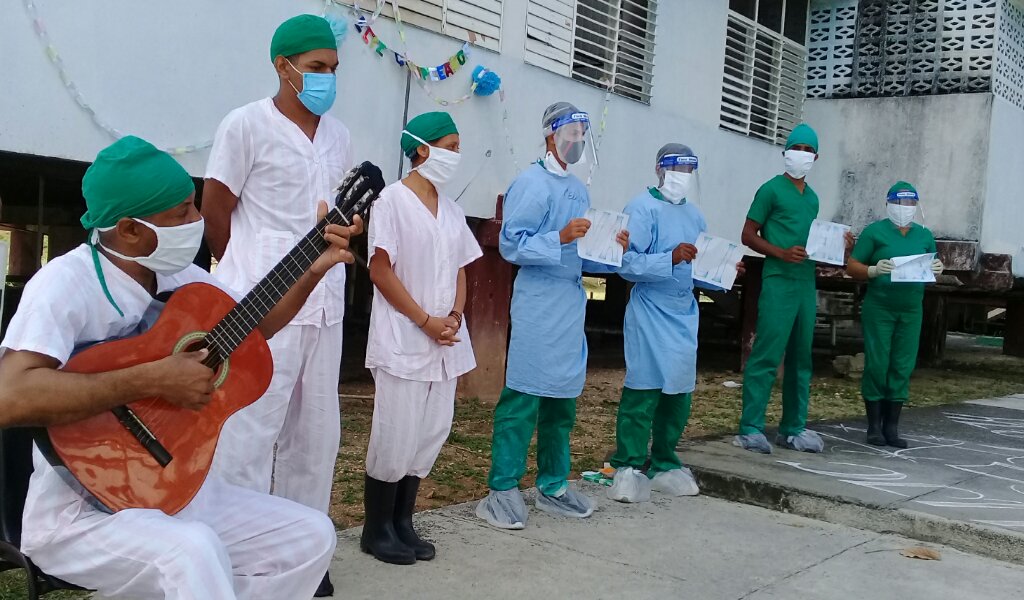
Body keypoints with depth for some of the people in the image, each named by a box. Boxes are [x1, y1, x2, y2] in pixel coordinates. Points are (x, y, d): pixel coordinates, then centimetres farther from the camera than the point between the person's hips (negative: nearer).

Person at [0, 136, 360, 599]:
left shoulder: (181, 277, 3)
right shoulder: (68, 282, -20)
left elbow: (252, 325, 18)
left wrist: (315, 269, 4)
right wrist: (153, 380, -32)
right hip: (82, 511, -8)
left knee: (312, 536, 0)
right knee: (194, 553, -37)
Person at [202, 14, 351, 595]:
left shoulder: (339, 136, 12)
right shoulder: (247, 125, -6)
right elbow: (216, 212, -3)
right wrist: (253, 278, 6)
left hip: (326, 305, 7)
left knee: (316, 435, 11)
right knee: (248, 434, -3)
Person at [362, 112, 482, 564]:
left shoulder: (451, 209, 13)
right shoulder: (394, 198, -7)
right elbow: (380, 271, -11)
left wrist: (454, 317, -3)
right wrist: (426, 322, -14)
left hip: (445, 344, 7)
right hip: (403, 342, -7)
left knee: (428, 438, 9)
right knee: (395, 438, -2)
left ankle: (402, 523, 21)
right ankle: (377, 529, 12)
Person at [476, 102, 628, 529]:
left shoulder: (578, 189, 18)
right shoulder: (532, 182, -5)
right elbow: (511, 244, -13)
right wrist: (560, 238, -22)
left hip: (572, 302, 8)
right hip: (538, 305, -8)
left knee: (563, 398, 11)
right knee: (523, 397, -7)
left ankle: (553, 485, 20)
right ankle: (502, 490, -1)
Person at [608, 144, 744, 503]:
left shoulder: (694, 214, 14)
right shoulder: (642, 209, -8)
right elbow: (627, 263, -18)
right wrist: (671, 258, -26)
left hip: (685, 316, 7)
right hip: (650, 315, -7)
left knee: (679, 393, 10)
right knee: (643, 392, -7)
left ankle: (664, 466, 22)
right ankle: (628, 469, 2)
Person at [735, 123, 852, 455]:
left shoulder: (812, 197, 19)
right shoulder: (771, 190, -2)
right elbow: (749, 235, -5)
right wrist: (782, 253, -18)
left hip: (807, 283, 8)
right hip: (779, 282, -7)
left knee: (801, 358, 10)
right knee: (766, 356, -10)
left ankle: (793, 429, 18)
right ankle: (750, 429, -6)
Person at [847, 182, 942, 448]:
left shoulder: (925, 235, 14)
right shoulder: (874, 232, 0)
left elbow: (931, 267, 19)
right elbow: (852, 267, -2)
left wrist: (938, 269, -3)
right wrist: (874, 270, -20)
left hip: (911, 311, 4)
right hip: (878, 309, -4)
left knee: (903, 367, 4)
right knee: (877, 366, -2)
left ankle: (892, 427, 12)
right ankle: (874, 426, 7)